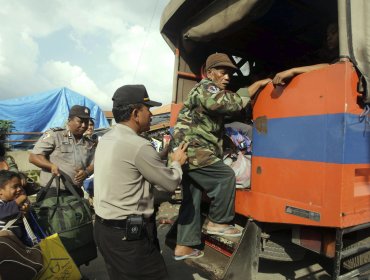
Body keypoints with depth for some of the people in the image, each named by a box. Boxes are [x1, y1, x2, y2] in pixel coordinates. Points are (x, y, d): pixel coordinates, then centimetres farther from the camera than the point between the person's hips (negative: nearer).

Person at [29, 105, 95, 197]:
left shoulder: (89, 144, 10)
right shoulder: (54, 135, -5)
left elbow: (93, 164, 10)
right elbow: (33, 157, -7)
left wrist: (86, 172, -12)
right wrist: (51, 165, -24)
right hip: (52, 192, -5)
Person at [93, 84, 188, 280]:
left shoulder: (106, 139, 6)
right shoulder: (138, 146, -22)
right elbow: (170, 184, -11)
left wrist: (166, 156, 12)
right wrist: (177, 162, 6)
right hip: (129, 234, -9)